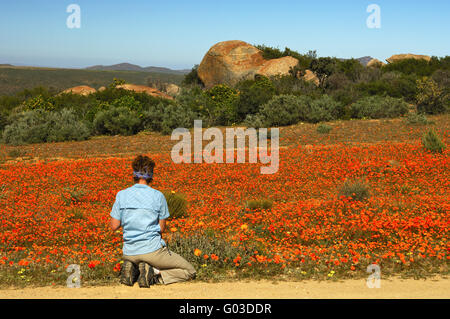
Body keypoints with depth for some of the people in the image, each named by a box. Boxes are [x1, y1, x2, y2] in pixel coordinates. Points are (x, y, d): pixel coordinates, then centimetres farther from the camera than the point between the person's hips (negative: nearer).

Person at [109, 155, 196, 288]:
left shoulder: (122, 195, 0)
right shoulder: (158, 196, -7)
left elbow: (114, 226, 3)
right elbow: (162, 228, 0)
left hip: (129, 253, 4)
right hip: (152, 249, -4)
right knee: (190, 272, 11)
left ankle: (132, 270, 3)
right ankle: (155, 273, -12)